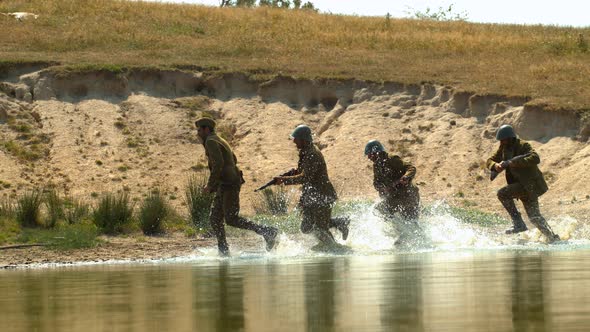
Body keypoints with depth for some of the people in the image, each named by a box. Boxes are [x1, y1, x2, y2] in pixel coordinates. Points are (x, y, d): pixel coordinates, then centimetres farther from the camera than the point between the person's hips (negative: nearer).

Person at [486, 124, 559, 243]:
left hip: (530, 183, -9)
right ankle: (552, 238, 24)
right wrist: (495, 165, -16)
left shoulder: (523, 146, -16)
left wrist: (512, 162, -37)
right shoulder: (504, 149, 7)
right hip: (521, 184, 9)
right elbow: (490, 160, 10)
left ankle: (518, 223, -18)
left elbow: (535, 158, -32)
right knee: (534, 217, 13)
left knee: (502, 193, -23)